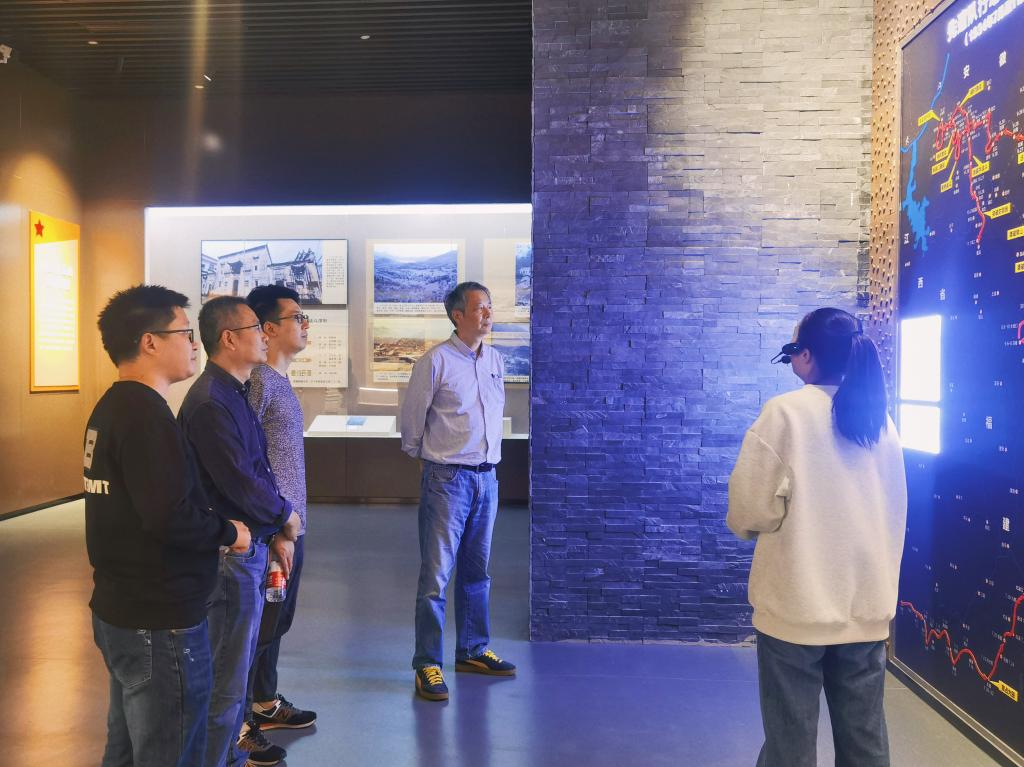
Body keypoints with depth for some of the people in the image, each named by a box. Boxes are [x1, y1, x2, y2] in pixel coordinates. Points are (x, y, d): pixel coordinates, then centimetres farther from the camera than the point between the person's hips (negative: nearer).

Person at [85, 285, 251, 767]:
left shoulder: (111, 407, 8)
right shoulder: (146, 414, -22)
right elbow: (171, 517, -29)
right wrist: (228, 532, -11)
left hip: (118, 610, 10)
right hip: (159, 622, -10)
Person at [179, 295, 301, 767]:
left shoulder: (233, 393, 11)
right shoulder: (211, 402, -21)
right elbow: (240, 484, -23)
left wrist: (278, 519, 1)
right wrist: (285, 515, -8)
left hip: (248, 546, 10)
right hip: (232, 551, -10)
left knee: (238, 662, 23)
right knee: (228, 675, 2)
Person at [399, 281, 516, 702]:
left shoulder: (495, 360, 9)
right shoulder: (435, 362, -10)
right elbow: (412, 417, -1)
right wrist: (424, 456, 11)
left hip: (487, 477, 6)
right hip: (447, 479, -6)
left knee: (476, 571, 16)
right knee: (436, 573, -3)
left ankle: (472, 651, 29)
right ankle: (427, 664, 7)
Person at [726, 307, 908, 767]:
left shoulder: (785, 411, -12)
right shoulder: (882, 420, 6)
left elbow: (750, 507, -12)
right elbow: (895, 511, 14)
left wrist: (746, 525, 10)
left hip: (799, 604, -5)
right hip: (868, 604, 5)